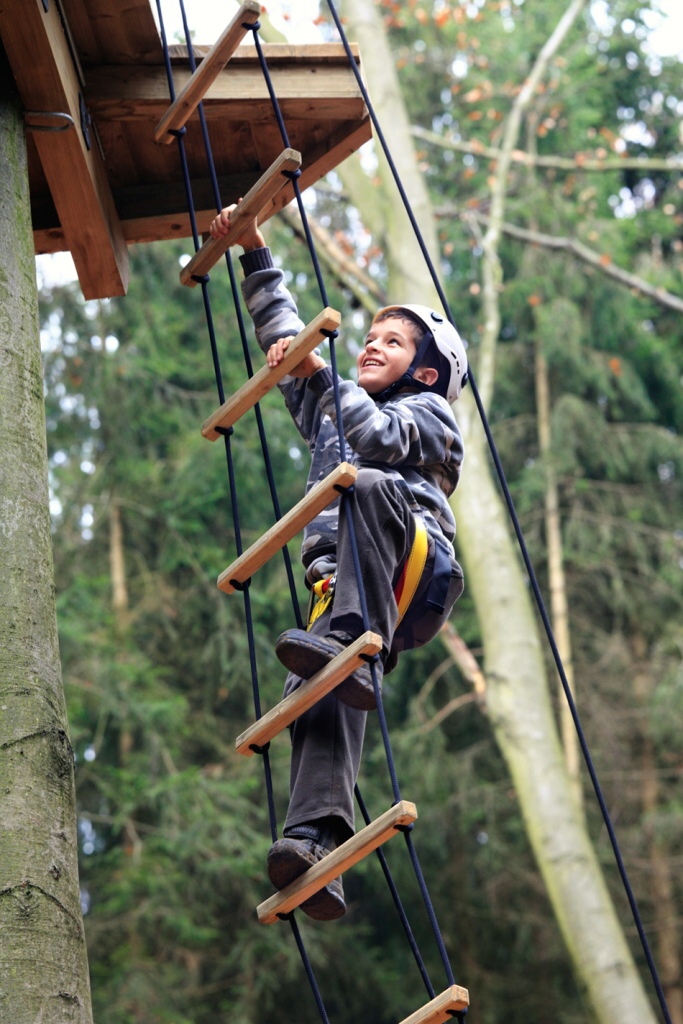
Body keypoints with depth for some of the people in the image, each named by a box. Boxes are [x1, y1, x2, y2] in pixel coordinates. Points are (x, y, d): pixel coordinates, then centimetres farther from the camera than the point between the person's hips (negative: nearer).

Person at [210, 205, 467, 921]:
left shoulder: (428, 411, 21)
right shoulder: (333, 407, 40)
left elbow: (381, 437, -3)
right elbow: (282, 331, 40)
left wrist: (320, 374, -2)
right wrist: (255, 255, 35)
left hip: (411, 567, -5)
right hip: (342, 582, 5)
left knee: (370, 486, -36)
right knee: (321, 691, -24)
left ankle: (350, 646, -49)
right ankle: (316, 835, -43)